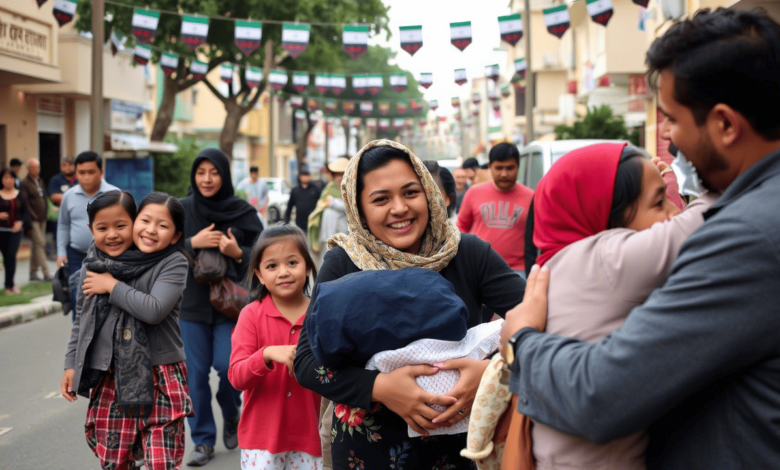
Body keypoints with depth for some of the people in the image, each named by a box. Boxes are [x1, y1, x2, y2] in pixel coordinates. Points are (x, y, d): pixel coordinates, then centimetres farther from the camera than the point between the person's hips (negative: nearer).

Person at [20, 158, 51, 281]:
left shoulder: (40, 182, 17)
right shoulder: (24, 183, -7)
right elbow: (24, 202, -13)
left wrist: (45, 215, 12)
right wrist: (32, 216, -17)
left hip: (42, 219, 7)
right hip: (33, 220, -7)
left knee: (37, 245, 10)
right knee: (39, 243, -12)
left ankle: (33, 272, 16)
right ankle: (45, 272, -14)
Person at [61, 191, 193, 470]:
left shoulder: (173, 263, -8)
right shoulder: (94, 265, 7)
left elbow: (154, 310, -22)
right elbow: (82, 320, 17)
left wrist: (112, 286, -12)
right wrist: (71, 364, 15)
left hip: (159, 379, -4)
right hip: (110, 378, 4)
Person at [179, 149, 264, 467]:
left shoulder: (243, 212, -3)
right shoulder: (182, 210, 2)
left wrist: (238, 253, -18)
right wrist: (192, 243, -14)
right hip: (191, 304, 2)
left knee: (226, 366, -8)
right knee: (196, 372, 4)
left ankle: (231, 416, 25)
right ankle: (203, 440, 17)